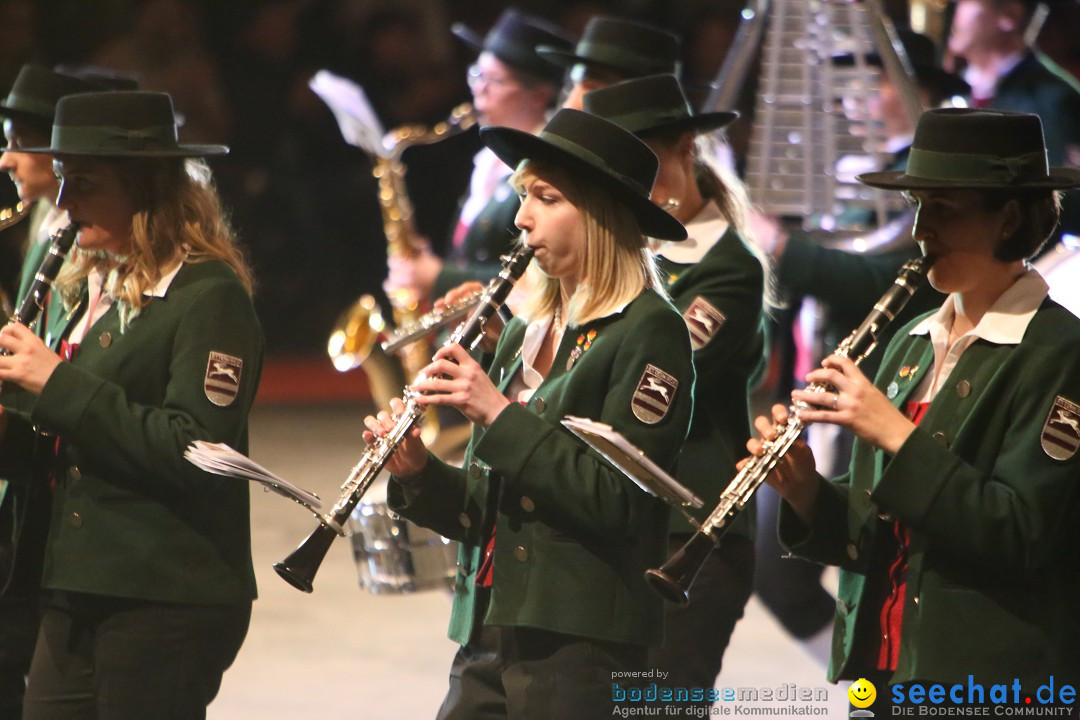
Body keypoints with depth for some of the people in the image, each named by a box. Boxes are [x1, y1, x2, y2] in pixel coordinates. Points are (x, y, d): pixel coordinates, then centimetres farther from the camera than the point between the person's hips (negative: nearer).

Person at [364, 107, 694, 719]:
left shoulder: (648, 331, -7)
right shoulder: (526, 333, 17)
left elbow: (618, 502, -17)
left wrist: (501, 415, -18)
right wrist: (418, 473, -1)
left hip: (579, 644, -7)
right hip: (490, 635, 7)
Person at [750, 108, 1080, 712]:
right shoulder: (915, 341, 12)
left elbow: (1020, 537, -19)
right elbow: (873, 526, 14)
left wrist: (895, 434, -21)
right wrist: (806, 493, -5)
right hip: (884, 670, 7)